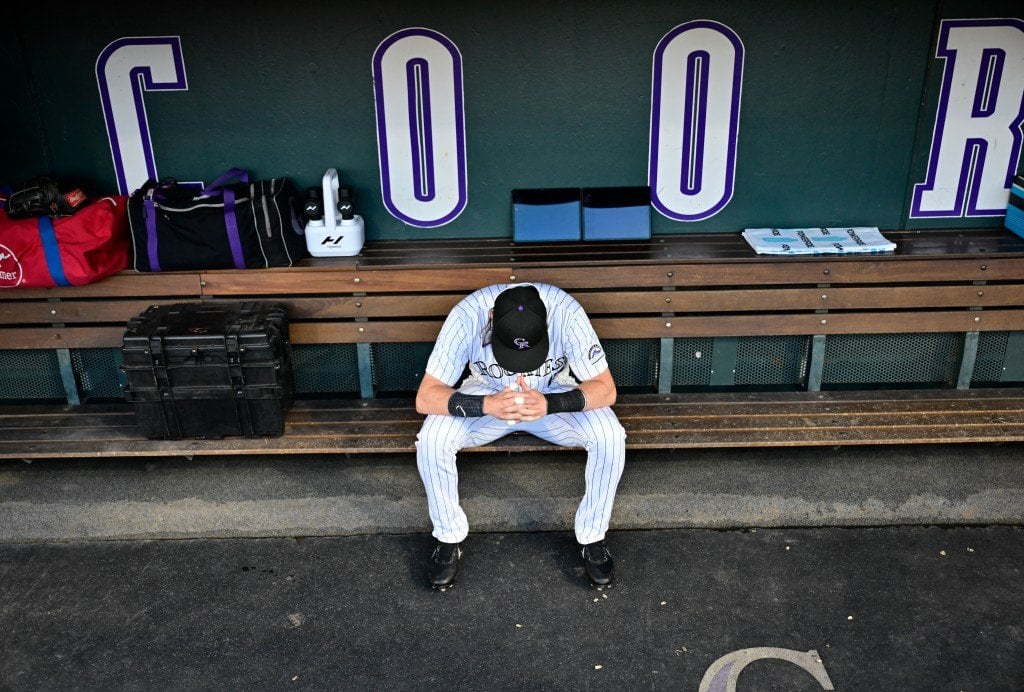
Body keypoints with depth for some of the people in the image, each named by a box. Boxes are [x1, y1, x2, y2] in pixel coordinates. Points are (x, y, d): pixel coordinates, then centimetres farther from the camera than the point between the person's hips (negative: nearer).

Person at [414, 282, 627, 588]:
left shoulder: (566, 312, -30)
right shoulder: (467, 315, -30)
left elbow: (605, 389, -25)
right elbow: (425, 397, -28)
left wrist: (548, 404, -42)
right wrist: (488, 405, -44)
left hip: (555, 398, 0)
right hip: (487, 397, 0)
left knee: (610, 437, -26)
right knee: (431, 440, -26)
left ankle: (592, 537, -2)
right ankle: (449, 539, -1)